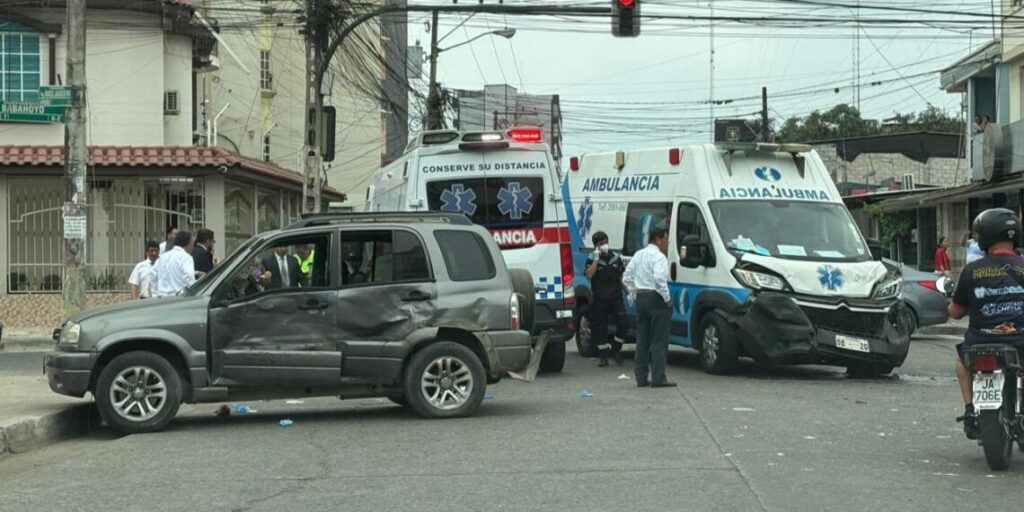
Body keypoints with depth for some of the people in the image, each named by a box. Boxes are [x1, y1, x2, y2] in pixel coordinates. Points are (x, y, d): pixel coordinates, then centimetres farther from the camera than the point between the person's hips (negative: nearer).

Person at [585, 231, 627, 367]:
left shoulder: (616, 257, 10)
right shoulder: (592, 259, 1)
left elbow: (622, 277, 17)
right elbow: (589, 274, -16)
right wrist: (596, 259, -17)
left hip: (616, 298, 2)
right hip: (599, 300, -2)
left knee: (622, 325, -6)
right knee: (600, 328, 1)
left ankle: (616, 349, 16)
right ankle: (604, 356, 10)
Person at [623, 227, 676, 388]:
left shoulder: (638, 255, 15)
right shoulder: (658, 256, -12)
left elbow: (627, 277, 15)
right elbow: (659, 278, -25)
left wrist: (635, 293, 16)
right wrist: (667, 298, -16)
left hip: (641, 298, 8)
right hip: (655, 298, -8)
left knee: (642, 339, 11)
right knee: (659, 340, -6)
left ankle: (641, 378, 11)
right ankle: (658, 378, -8)